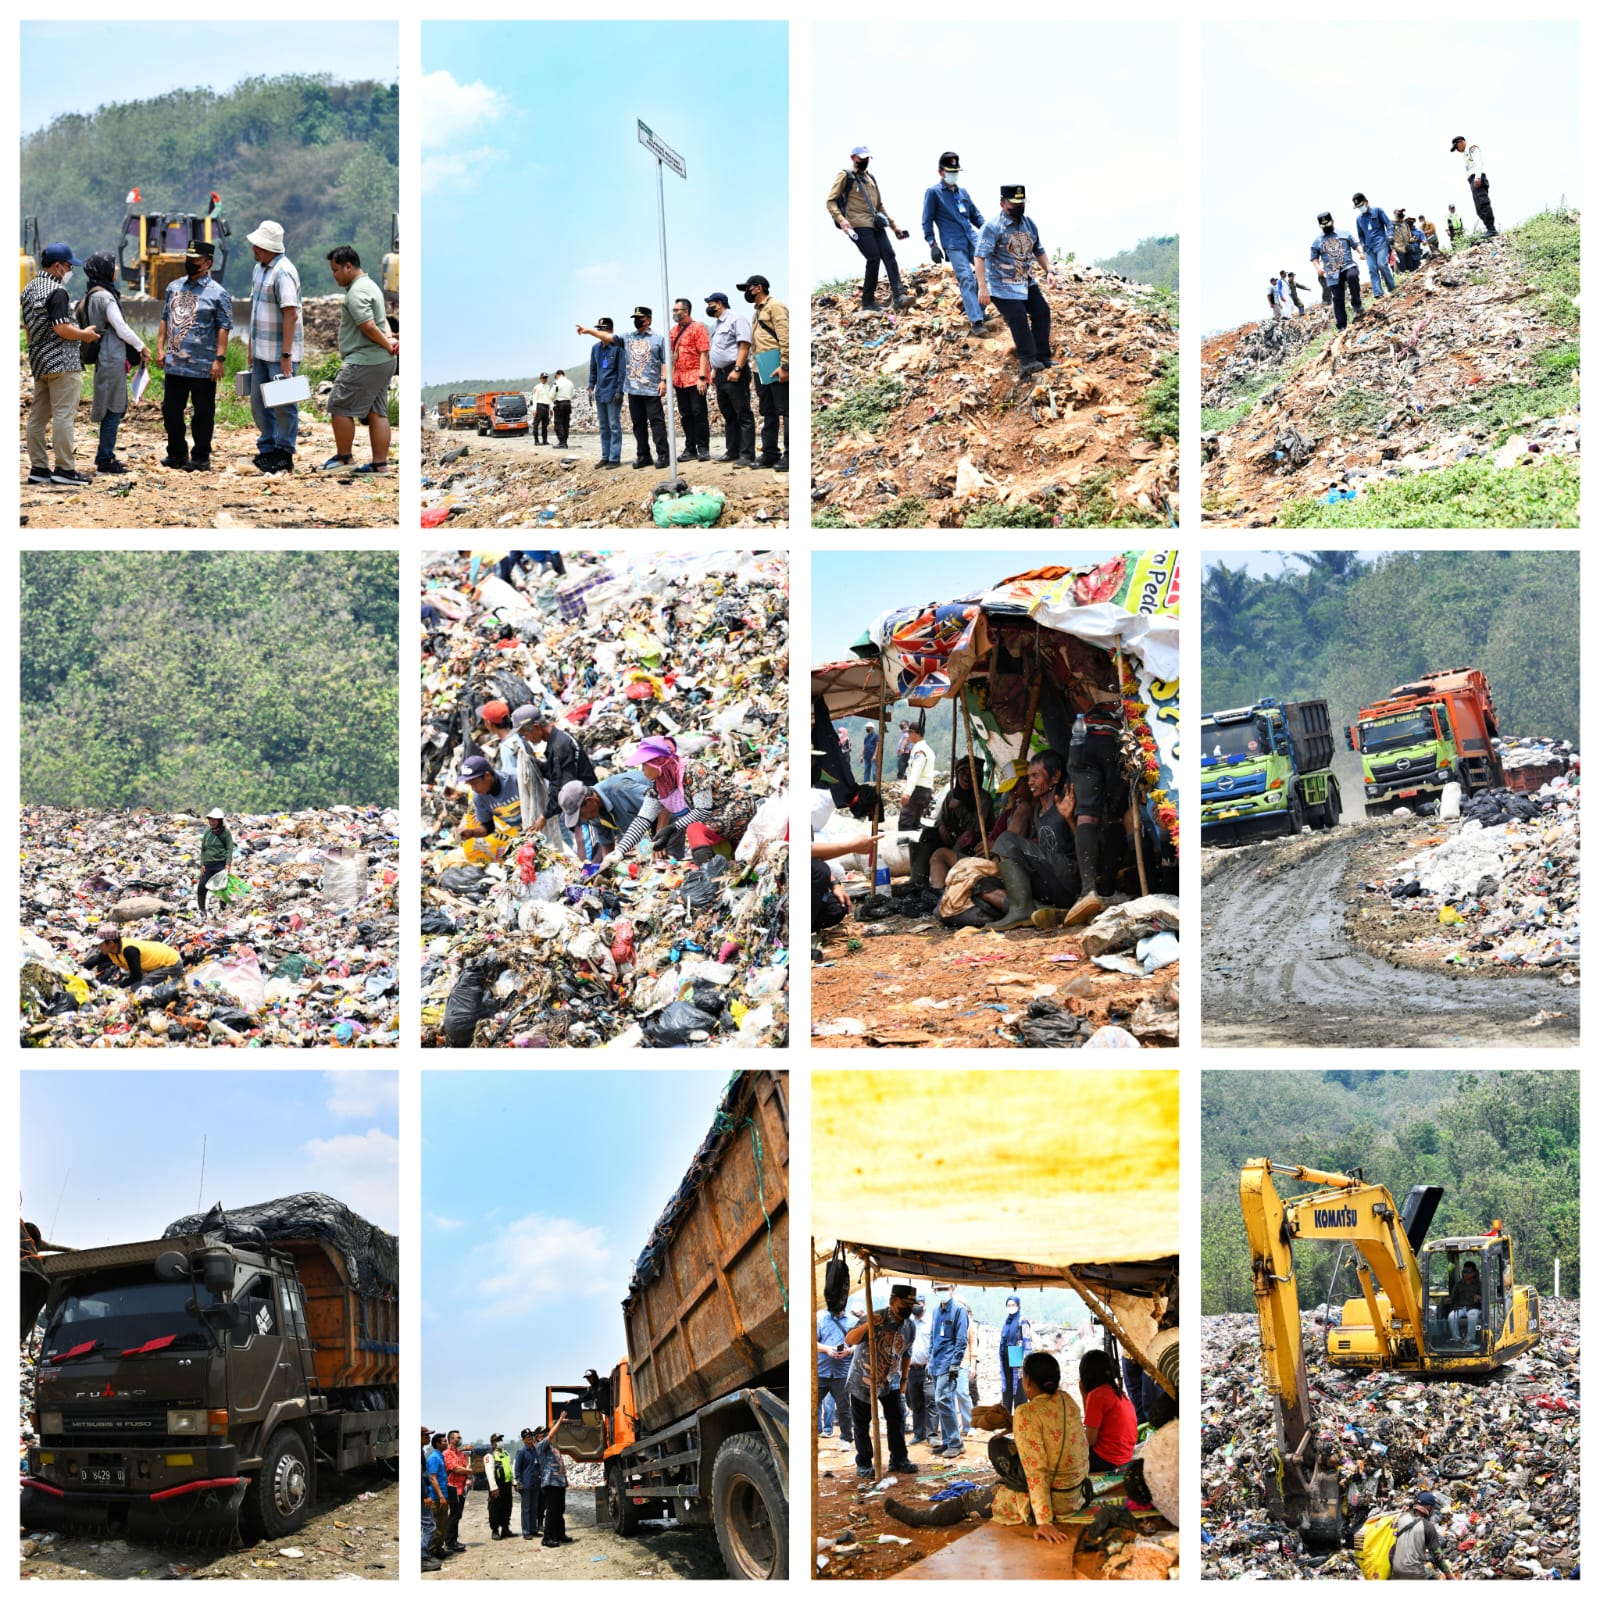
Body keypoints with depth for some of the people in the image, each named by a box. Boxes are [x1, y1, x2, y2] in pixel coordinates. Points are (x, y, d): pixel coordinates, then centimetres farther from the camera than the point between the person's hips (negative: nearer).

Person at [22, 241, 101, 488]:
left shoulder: (29, 289, 14)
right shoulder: (57, 291, -16)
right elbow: (61, 328, -23)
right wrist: (84, 335, -7)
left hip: (39, 361, 9)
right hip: (62, 361, -9)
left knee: (38, 416, 10)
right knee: (64, 415, -7)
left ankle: (38, 468, 14)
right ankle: (64, 469, -7)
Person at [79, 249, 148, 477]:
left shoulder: (92, 295, 14)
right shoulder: (105, 297, -15)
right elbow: (121, 329, -14)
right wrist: (141, 347, -2)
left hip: (105, 357, 10)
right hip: (112, 358, -10)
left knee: (114, 409, 15)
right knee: (113, 409, -4)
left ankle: (104, 457, 20)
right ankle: (105, 460, -1)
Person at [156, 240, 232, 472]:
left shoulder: (217, 293, -5)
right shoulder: (174, 287, 12)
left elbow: (224, 328, -8)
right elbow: (165, 319, 17)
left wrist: (219, 359, -15)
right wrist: (160, 348, 8)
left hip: (202, 366, -6)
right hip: (174, 364, 6)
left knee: (203, 413, 2)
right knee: (170, 409, 12)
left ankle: (201, 458, 9)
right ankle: (176, 454, 25)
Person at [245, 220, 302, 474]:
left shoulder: (283, 272, -17)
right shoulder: (259, 269, 12)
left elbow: (291, 314, -22)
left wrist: (286, 356, -25)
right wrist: (251, 348, 21)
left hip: (280, 352, -9)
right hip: (262, 350, 9)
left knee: (283, 404, -1)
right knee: (258, 402, 14)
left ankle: (284, 455, 7)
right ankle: (267, 450, 25)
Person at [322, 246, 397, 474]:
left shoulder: (356, 292, -16)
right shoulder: (369, 285, 18)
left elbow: (368, 326, -23)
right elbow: (382, 319, 20)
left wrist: (387, 345, -11)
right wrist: (390, 338, 2)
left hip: (363, 361, -10)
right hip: (382, 361, 10)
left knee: (339, 407, 0)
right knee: (377, 412, 9)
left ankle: (344, 456, 7)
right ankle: (380, 463, 9)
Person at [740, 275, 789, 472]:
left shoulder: (775, 307, -7)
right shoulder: (757, 312, 21)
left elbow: (785, 337, -16)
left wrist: (785, 365, -22)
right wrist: (755, 367, 16)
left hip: (776, 369, -10)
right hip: (761, 370, 10)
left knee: (785, 411, -8)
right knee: (768, 413, 12)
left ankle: (789, 455, -9)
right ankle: (769, 454, 17)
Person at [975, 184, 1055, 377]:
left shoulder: (1030, 224, 7)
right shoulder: (993, 227, -16)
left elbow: (1039, 251, 21)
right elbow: (980, 257, -22)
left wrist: (1047, 271, 5)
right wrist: (982, 287, -29)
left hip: (1027, 282, 7)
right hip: (1002, 286, -7)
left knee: (1042, 312, 3)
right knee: (1018, 319, -18)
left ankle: (1042, 357, 11)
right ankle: (1028, 361, -16)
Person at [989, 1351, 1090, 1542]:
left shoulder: (1027, 1414, -21)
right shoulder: (1067, 1401, -1)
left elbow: (1036, 1471, -24)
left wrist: (1044, 1522, -25)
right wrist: (1011, 1423, 20)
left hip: (1053, 1498, -7)